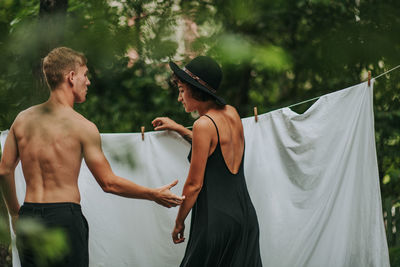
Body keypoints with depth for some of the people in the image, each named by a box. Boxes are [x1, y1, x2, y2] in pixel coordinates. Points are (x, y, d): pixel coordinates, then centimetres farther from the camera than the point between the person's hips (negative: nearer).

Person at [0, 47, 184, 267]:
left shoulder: (23, 119, 6)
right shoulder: (82, 127, -9)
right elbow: (109, 183, -6)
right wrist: (154, 195, 5)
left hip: (28, 218, 5)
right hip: (63, 218, -5)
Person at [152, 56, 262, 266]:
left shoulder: (204, 124, -14)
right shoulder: (232, 114, 8)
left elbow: (194, 184, -12)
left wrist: (179, 222, 0)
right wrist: (178, 129, 33)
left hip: (216, 218, -8)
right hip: (245, 215, 8)